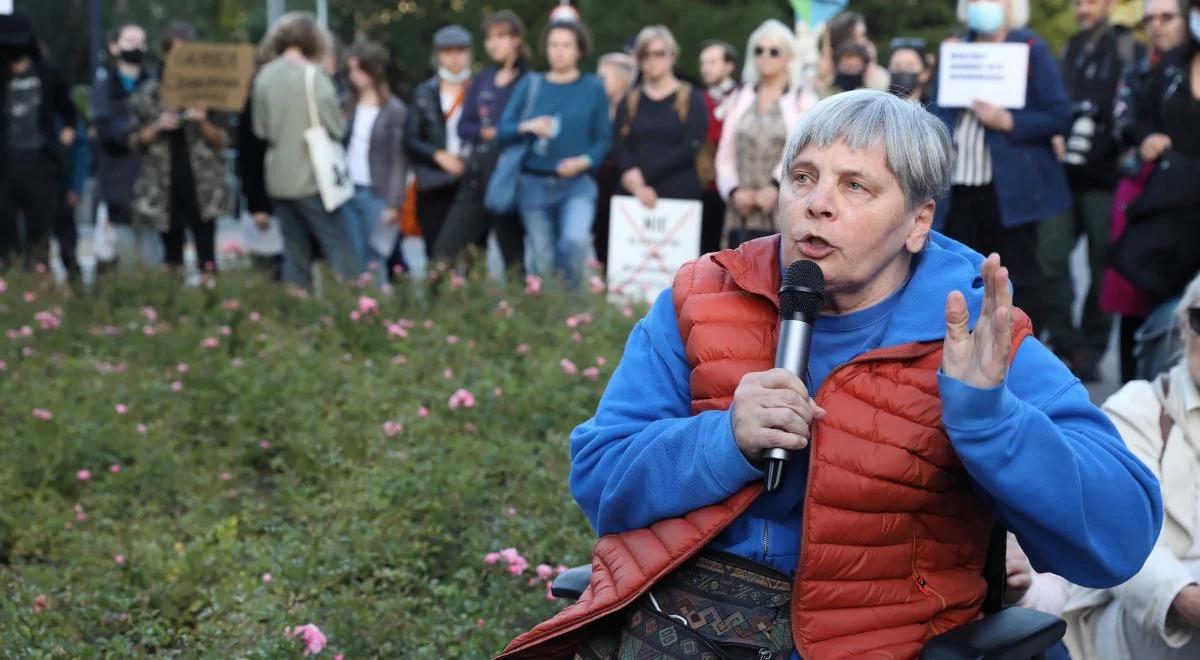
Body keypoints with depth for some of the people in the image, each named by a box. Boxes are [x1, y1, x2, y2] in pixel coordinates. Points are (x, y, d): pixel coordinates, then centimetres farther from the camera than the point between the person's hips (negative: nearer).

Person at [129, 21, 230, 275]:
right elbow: (135, 141, 5)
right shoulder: (147, 94, 4)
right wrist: (157, 126, -12)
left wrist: (204, 123, -16)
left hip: (202, 188, -1)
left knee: (207, 260, -4)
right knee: (172, 259, 8)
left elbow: (221, 141, 3)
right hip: (165, 190, 1)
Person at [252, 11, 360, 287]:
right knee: (338, 247, -1)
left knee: (295, 254, 10)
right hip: (311, 178, -5)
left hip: (278, 179, 5)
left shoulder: (265, 76, 4)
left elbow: (260, 128, 10)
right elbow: (337, 127, -10)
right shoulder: (312, 76, -12)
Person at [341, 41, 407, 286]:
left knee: (375, 263, -5)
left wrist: (393, 204, -10)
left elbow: (398, 161, -4)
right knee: (355, 263, 4)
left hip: (376, 194, -4)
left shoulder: (394, 110, -2)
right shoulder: (349, 105, 11)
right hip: (348, 191, 4)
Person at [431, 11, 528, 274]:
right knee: (446, 251, -2)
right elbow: (464, 126, 9)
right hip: (478, 176, 5)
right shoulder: (482, 81, 13)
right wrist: (486, 132, -8)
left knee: (513, 254, 5)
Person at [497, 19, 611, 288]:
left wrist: (584, 161, -18)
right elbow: (504, 129, 3)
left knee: (575, 240, -27)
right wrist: (527, 127, -17)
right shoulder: (530, 84, 7)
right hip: (534, 184, 2)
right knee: (542, 260, 6)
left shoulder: (593, 88, 3)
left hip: (577, 184, -2)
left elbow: (603, 139, 1)